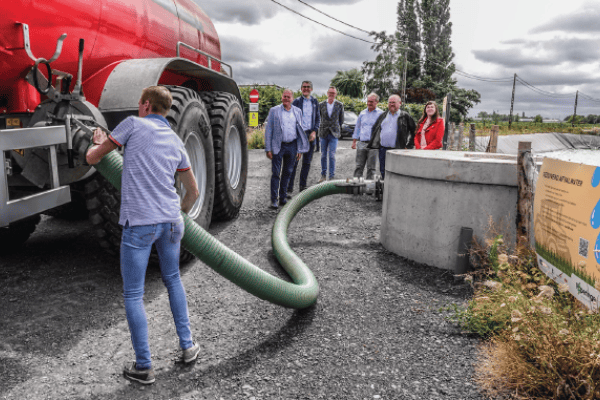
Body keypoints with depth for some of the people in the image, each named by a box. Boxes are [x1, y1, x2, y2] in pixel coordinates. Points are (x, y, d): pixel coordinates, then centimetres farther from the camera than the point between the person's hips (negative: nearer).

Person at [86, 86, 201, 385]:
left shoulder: (133, 125, 1)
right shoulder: (177, 143, 15)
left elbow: (92, 158, 7)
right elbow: (193, 192, 20)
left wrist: (98, 143, 28)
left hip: (139, 223, -5)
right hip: (171, 221, 6)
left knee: (133, 295, 7)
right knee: (173, 281, 23)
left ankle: (144, 367, 15)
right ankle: (187, 346, 29)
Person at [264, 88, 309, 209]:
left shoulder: (297, 111, 9)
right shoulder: (274, 111, 0)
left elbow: (299, 130, 12)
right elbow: (268, 130, -1)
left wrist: (300, 149, 7)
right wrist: (268, 149, -7)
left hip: (292, 146, 3)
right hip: (278, 146, -3)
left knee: (288, 172, 10)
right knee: (276, 173, -3)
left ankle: (283, 197, 22)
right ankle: (273, 200, 3)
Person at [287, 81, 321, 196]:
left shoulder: (315, 102, 10)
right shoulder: (296, 101, 0)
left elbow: (318, 118, 11)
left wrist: (314, 131, -3)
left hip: (310, 135, 4)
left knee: (307, 162, 9)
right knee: (294, 162, -7)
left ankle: (303, 186, 19)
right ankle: (289, 188, -4)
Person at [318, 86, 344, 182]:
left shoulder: (339, 105, 1)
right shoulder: (321, 105, 3)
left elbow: (341, 120, 11)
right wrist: (320, 129, 12)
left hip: (334, 134, -2)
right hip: (323, 133, 2)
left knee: (332, 155, -6)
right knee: (323, 155, 7)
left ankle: (332, 176, 2)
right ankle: (323, 175, 19)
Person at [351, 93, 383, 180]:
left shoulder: (380, 114, 2)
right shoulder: (362, 113, 14)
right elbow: (357, 128, 20)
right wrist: (354, 141, 15)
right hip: (361, 143, 4)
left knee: (371, 168, 1)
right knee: (359, 166, 3)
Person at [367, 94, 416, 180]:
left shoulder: (405, 116, 3)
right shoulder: (383, 115, 16)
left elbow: (414, 132, 5)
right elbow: (375, 129, 23)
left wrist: (409, 146, -1)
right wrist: (373, 143, 12)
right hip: (382, 149, 4)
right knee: (383, 173, 9)